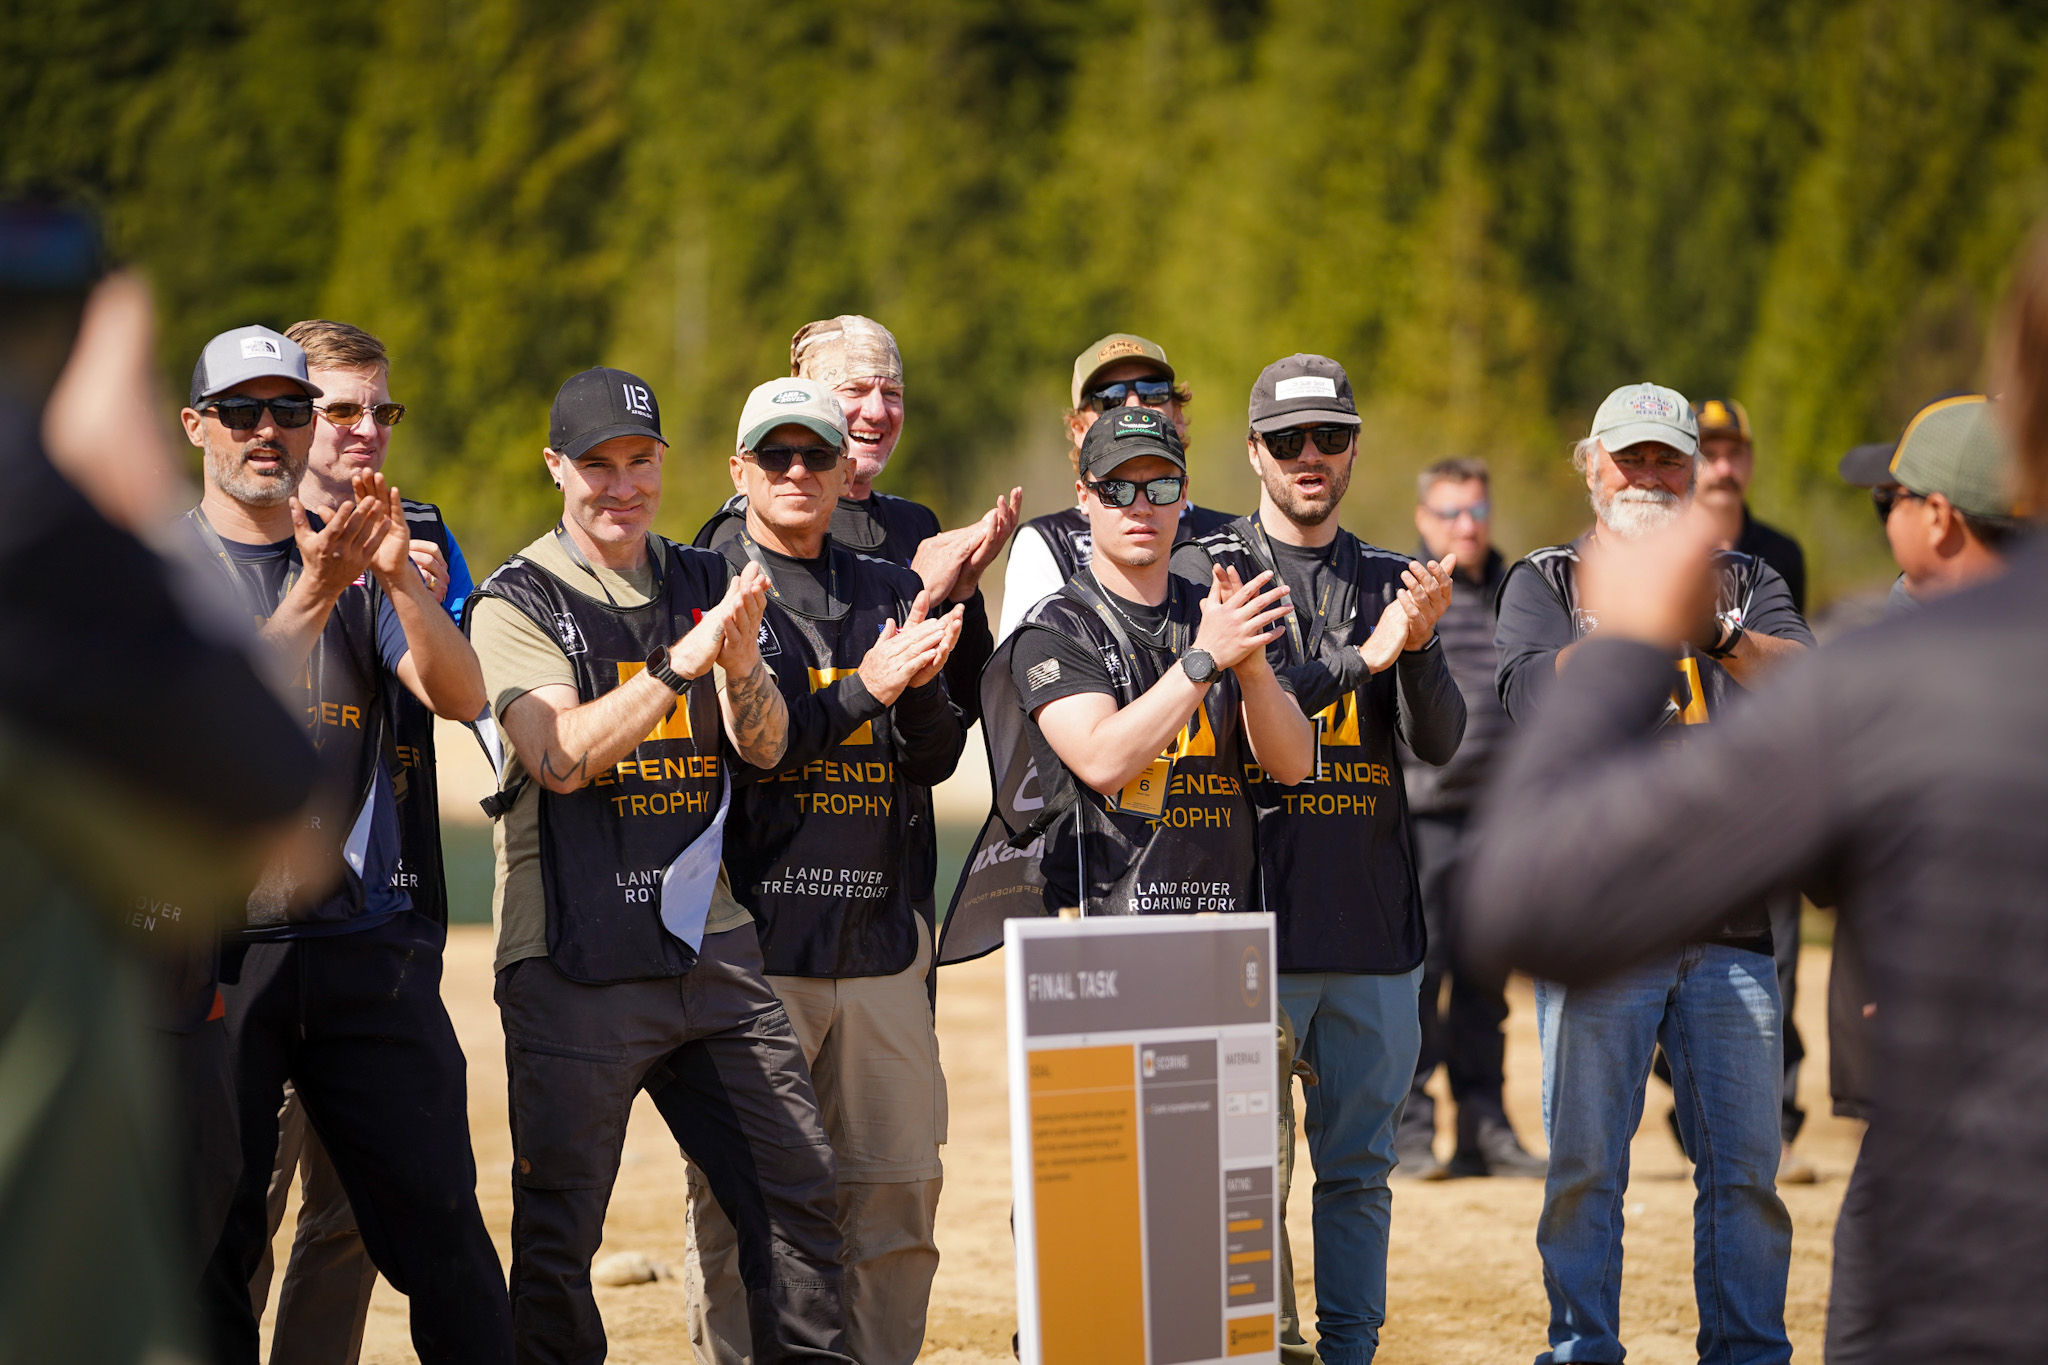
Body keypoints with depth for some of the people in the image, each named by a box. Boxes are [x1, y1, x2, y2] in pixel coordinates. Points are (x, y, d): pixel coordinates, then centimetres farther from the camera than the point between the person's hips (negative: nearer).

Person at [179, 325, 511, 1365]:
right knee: (211, 1244, 0)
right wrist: (313, 596, -24)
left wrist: (397, 577, -17)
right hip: (211, 944, -2)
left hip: (365, 938, 3)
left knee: (442, 1227, 0)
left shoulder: (357, 563, 14)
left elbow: (461, 697, -1)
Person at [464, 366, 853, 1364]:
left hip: (711, 950, 4)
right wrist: (681, 661, -25)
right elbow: (562, 755, -15)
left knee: (796, 1189, 2)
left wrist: (740, 662, -17)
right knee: (558, 1234, -1)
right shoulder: (517, 603, -1)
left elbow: (765, 745, 4)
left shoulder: (705, 585, 14)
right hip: (576, 969, -4)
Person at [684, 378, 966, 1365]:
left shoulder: (890, 594, 16)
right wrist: (867, 688, -16)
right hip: (755, 939, -4)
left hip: (883, 940, 4)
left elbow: (935, 758, 8)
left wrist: (923, 678, -12)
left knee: (899, 1194, 5)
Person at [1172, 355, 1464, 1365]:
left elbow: (1439, 742, 4)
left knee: (1359, 1166, 8)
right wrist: (1362, 655, -19)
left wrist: (1419, 644, -15)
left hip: (1373, 921, 4)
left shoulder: (1389, 583, 14)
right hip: (1253, 916, -4)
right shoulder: (1207, 569, 3)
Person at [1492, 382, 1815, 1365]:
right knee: (1584, 1168, -1)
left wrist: (1716, 630, -21)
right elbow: (1540, 701, -10)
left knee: (1746, 1167, 2)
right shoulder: (1545, 584, 10)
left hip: (1730, 923, 2)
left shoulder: (1743, 583, 15)